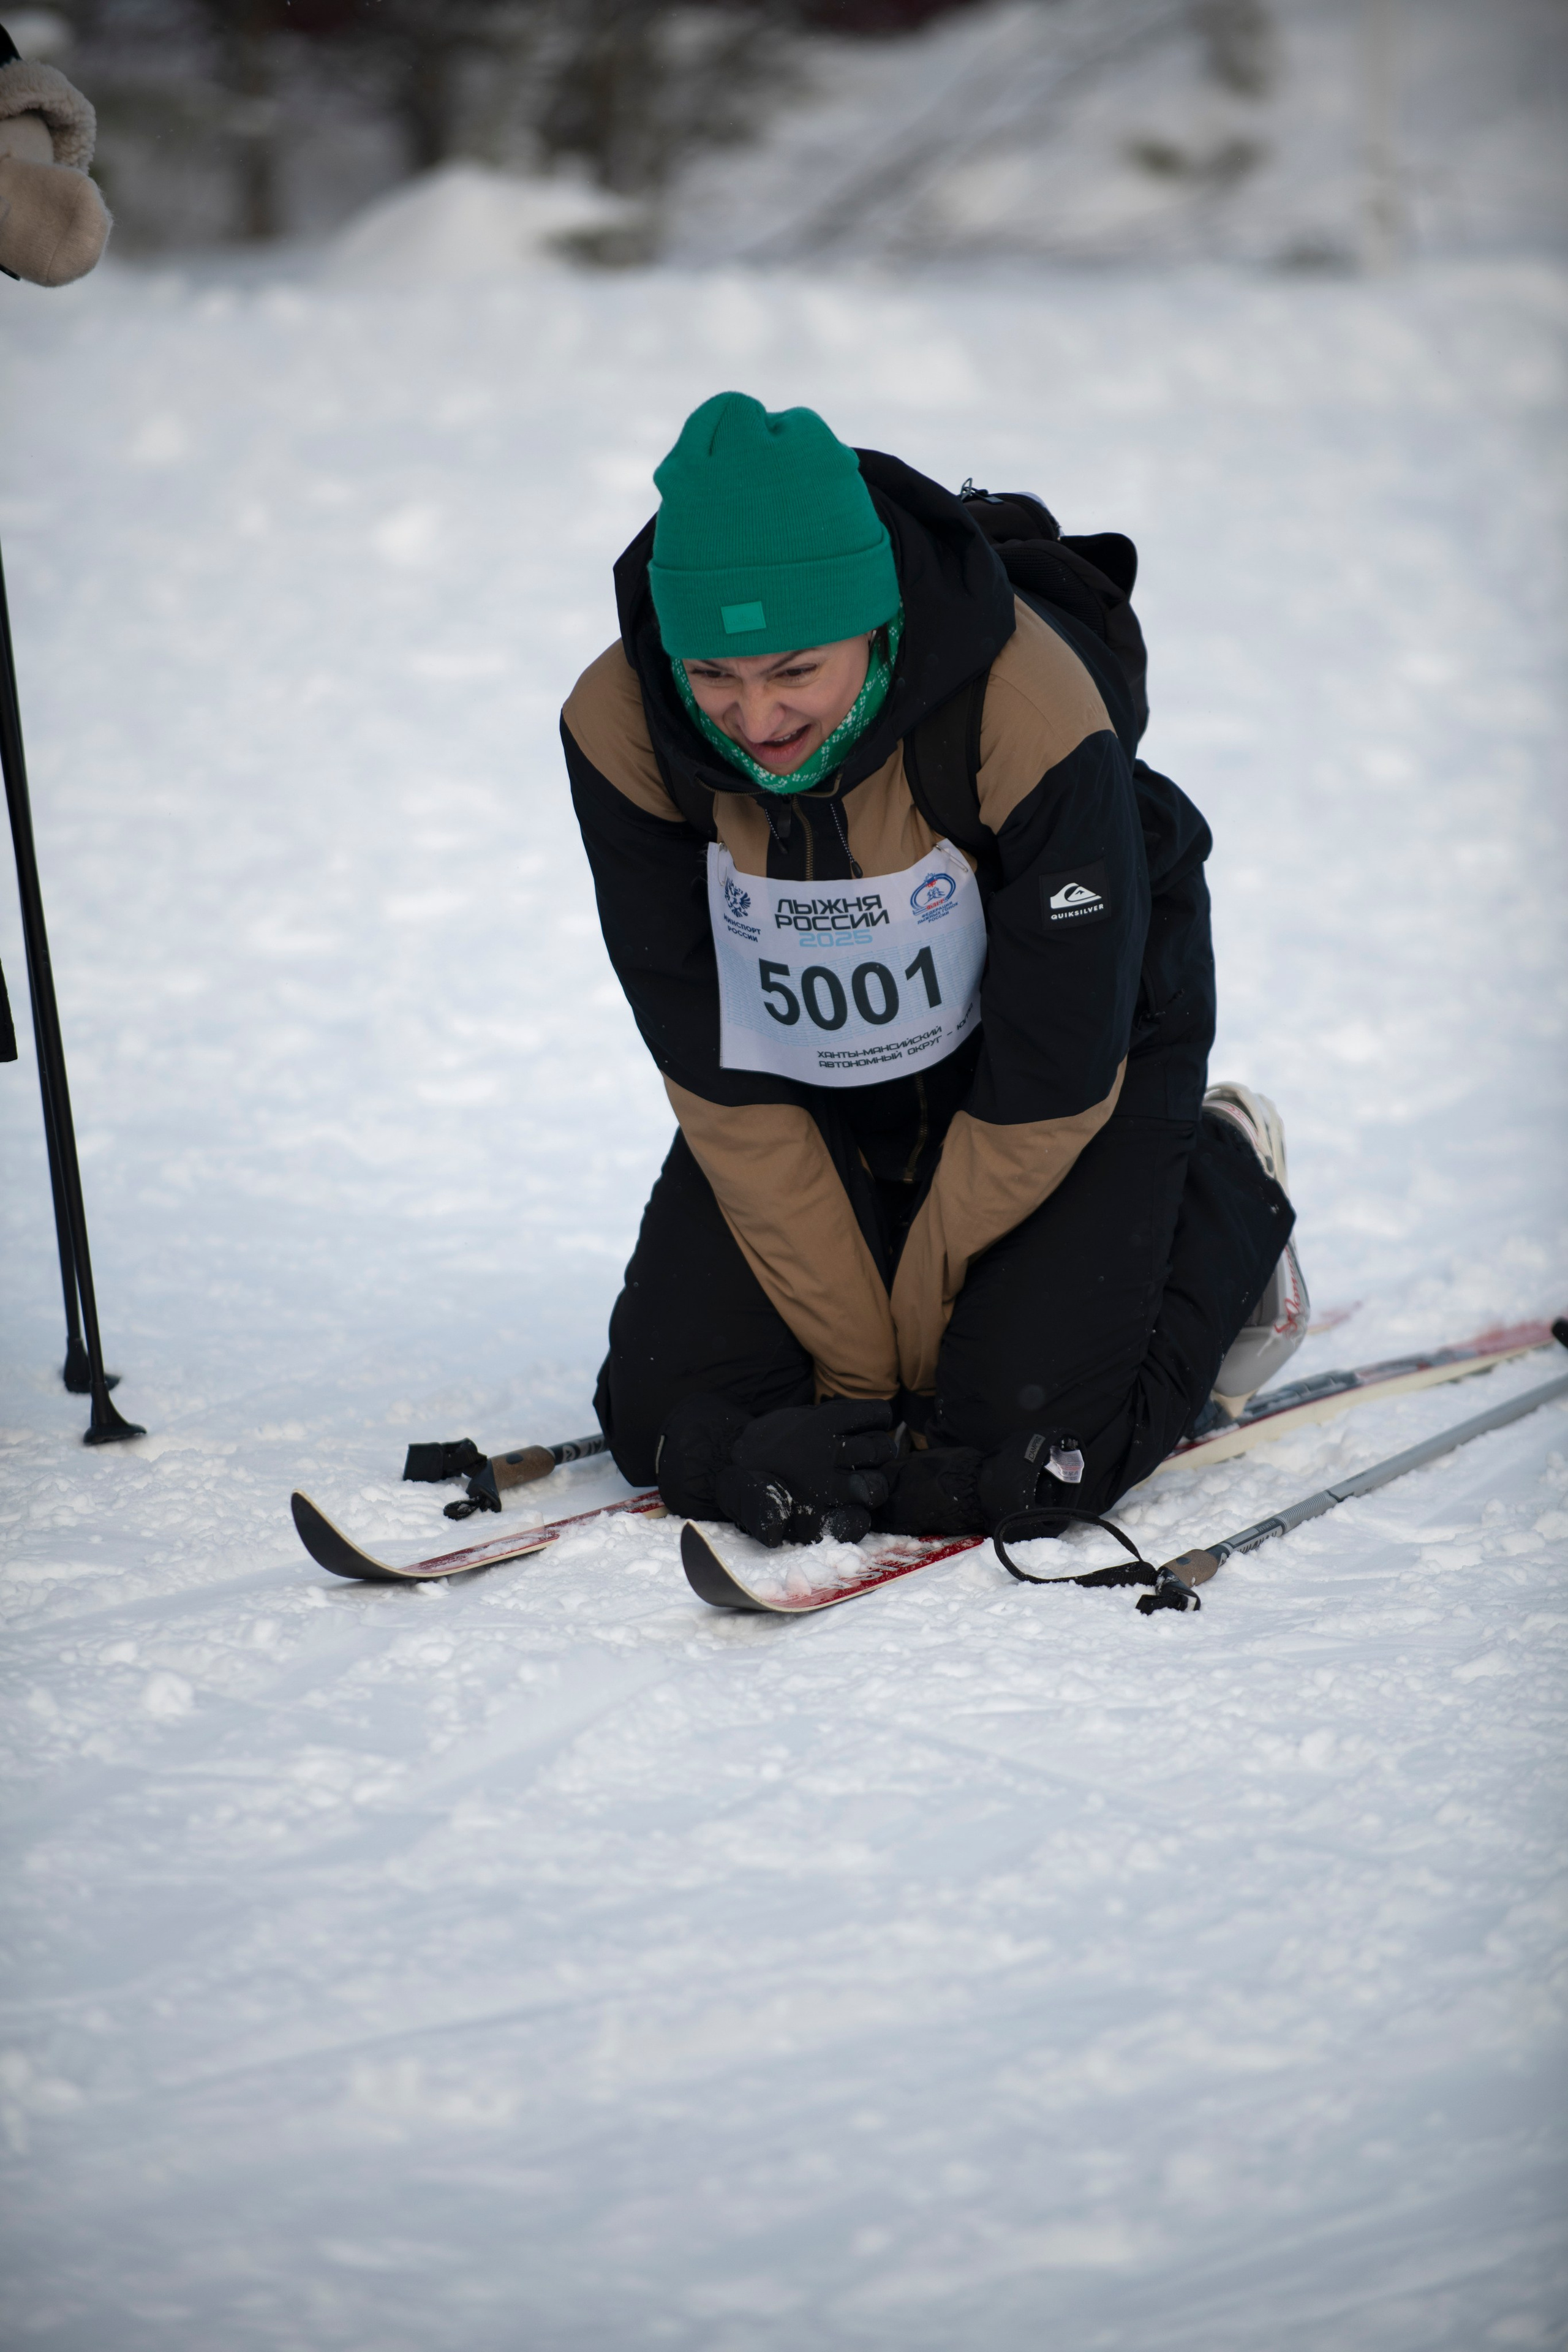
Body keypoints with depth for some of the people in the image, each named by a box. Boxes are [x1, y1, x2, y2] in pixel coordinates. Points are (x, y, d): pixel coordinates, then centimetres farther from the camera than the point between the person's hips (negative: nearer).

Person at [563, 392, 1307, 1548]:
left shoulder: (1031, 715, -37)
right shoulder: (621, 729, -26)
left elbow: (1049, 1078, -25)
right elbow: (715, 1072, -18)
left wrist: (916, 1327, -18)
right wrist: (852, 1359, -18)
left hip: (1078, 1032, -3)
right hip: (819, 1075, 3)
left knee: (1015, 1458, -17)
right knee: (670, 1416, -9)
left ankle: (1225, 1199, 11)